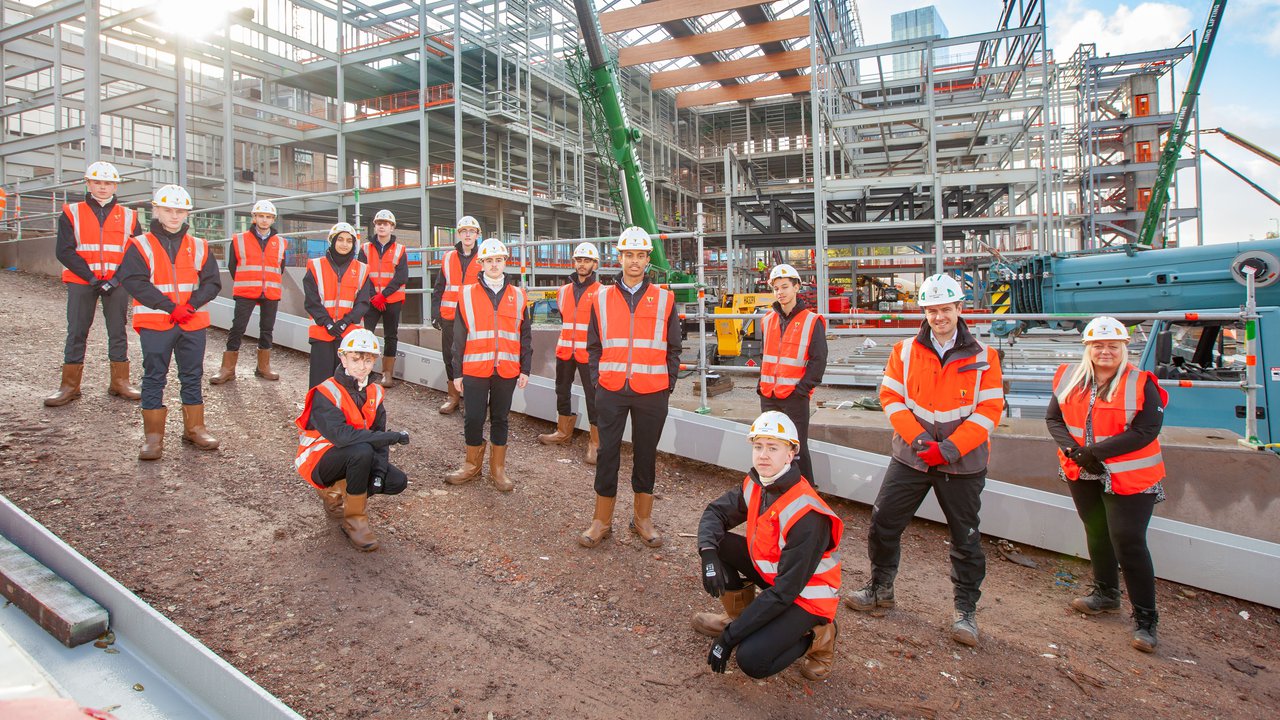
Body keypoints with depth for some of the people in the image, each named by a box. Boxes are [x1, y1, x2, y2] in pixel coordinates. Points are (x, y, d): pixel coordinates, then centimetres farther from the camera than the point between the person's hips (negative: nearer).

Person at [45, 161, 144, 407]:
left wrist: (116, 279, -11)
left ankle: (120, 382, 14)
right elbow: (64, 251, -2)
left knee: (118, 332, 6)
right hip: (81, 282, 0)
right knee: (76, 333, 2)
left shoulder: (128, 217, 7)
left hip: (117, 284, 1)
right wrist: (91, 277, -12)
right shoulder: (71, 213, 5)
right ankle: (70, 386, 9)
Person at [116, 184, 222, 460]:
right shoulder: (141, 246, 1)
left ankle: (194, 428, 20)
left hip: (193, 323, 3)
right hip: (155, 324, -3)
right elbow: (133, 281, -10)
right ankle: (153, 435, 8)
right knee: (154, 378, 1)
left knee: (192, 377, 9)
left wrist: (192, 305, -13)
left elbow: (212, 282, 4)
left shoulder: (199, 247, 10)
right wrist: (171, 307, -17)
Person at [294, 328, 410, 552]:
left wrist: (379, 472, -17)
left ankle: (336, 492, 11)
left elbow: (378, 436, -1)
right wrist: (392, 437, -33)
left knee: (398, 482, -11)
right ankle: (354, 521, -20)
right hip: (319, 461, -7)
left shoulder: (375, 392, 1)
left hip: (356, 458, 7)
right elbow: (341, 435, -35)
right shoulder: (326, 393, -20)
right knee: (362, 451, -36)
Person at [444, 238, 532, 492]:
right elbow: (458, 337, 3)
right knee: (473, 418, 2)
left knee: (500, 419, 10)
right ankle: (472, 466, 23)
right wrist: (457, 372, 1)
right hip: (475, 369, -1)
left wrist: (525, 369, 4)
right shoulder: (467, 295, 3)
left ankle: (498, 469, 22)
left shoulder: (518, 296, 6)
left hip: (507, 370, 1)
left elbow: (525, 336, 9)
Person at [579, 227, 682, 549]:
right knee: (607, 455, 4)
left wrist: (667, 385, -1)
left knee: (646, 455, 9)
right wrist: (597, 381, 1)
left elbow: (673, 349, 6)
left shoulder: (664, 299, 4)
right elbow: (594, 346, 10)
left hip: (652, 393, 0)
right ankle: (602, 521, 16)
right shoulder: (602, 299, 7)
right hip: (611, 392, 1)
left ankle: (642, 518, 24)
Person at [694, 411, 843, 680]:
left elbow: (785, 591, -30)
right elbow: (716, 512, 3)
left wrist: (729, 637, -27)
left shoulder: (807, 515, -31)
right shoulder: (755, 485, -8)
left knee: (752, 661, -23)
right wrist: (709, 554, -20)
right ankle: (737, 616, 10)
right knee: (719, 545, -9)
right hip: (770, 572, 7)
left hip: (807, 596, -7)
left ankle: (817, 635, 3)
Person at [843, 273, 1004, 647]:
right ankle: (880, 589, 26)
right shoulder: (905, 352, 1)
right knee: (882, 523, 5)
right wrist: (918, 440, -14)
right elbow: (891, 397, -2)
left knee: (966, 538, 8)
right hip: (911, 458, 2)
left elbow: (989, 410, -7)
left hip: (963, 462, -2)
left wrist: (949, 449, -17)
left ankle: (966, 610, 26)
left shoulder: (983, 357, -4)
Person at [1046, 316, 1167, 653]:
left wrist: (1094, 451, -24)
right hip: (1082, 474, 5)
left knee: (1128, 543, -7)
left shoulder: (1141, 385, -14)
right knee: (1096, 534, 20)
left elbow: (1146, 431, -21)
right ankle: (1106, 594, 41)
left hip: (1128, 477, -5)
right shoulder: (1069, 378, -1)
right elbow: (1053, 417, 2)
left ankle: (1145, 619, 8)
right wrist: (1073, 450, -15)